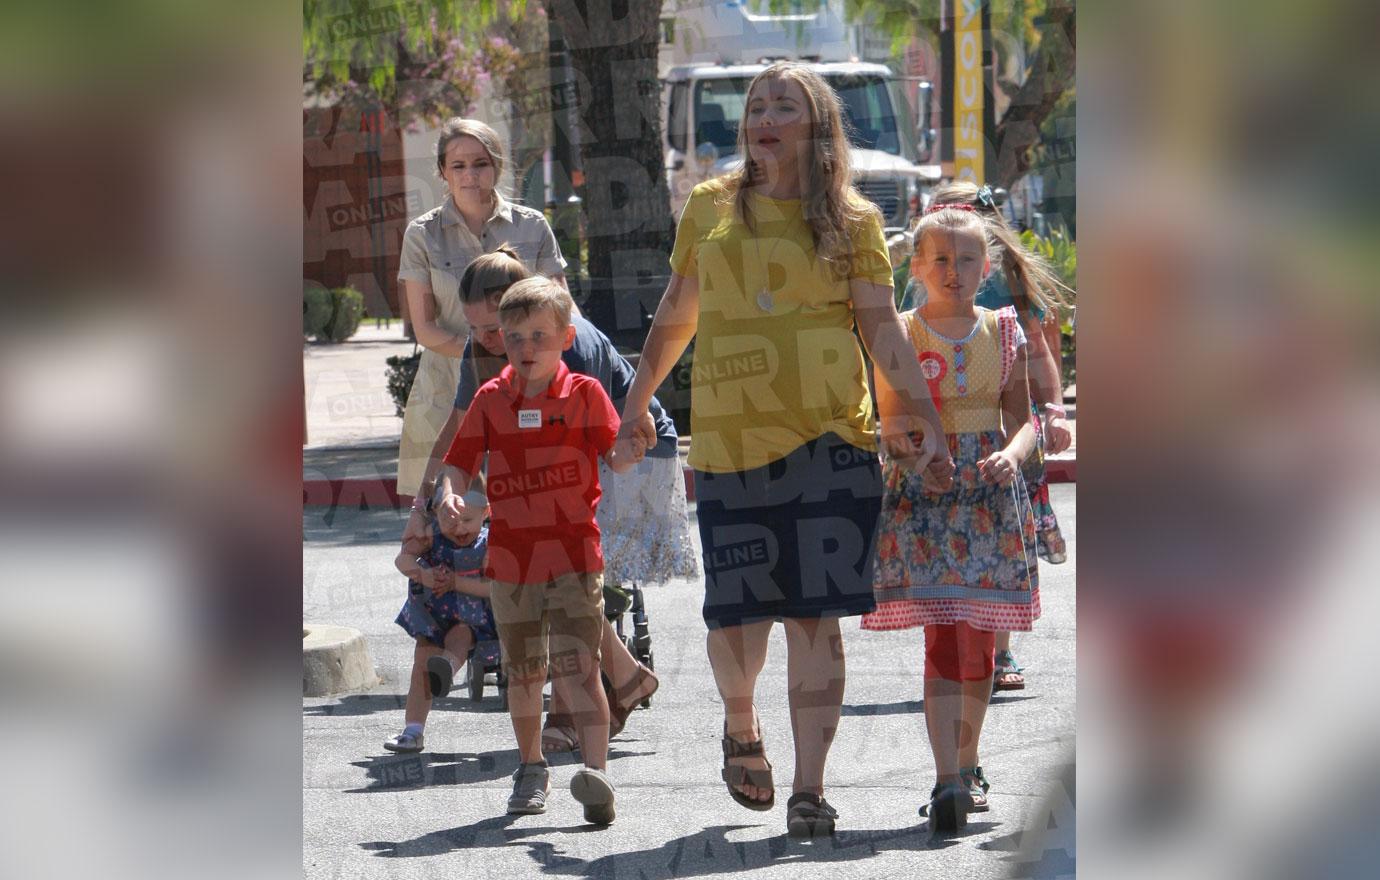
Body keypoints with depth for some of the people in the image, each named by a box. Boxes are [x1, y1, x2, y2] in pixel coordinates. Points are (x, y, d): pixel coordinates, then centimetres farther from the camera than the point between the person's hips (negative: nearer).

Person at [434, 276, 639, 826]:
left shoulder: (584, 393, 0)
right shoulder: (491, 399, 6)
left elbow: (614, 458, -3)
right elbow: (461, 460, 6)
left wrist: (628, 450, -27)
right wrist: (450, 495, -15)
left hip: (574, 553, -3)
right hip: (511, 555, 3)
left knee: (577, 667, -15)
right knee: (524, 673, 13)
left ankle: (596, 772, -24)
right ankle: (531, 768, 31)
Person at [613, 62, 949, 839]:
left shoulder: (853, 221, 4)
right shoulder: (711, 207, 10)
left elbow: (883, 329, 1)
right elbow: (676, 315, 20)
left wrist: (926, 420, -8)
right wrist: (637, 404, 24)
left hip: (832, 439, -1)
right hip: (729, 442, 2)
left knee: (815, 615, -5)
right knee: (738, 613, 1)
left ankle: (811, 789, 0)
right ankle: (741, 731, 32)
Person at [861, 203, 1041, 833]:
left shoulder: (1003, 333, 8)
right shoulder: (900, 336, 2)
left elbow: (1022, 419, 8)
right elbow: (888, 424, 5)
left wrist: (1013, 452, -13)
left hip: (990, 491, 3)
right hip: (923, 492, -3)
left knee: (979, 639, 9)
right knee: (943, 634, -14)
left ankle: (967, 765, 27)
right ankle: (948, 781, -19)